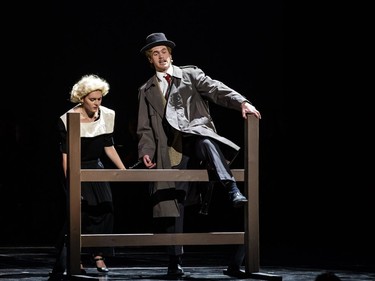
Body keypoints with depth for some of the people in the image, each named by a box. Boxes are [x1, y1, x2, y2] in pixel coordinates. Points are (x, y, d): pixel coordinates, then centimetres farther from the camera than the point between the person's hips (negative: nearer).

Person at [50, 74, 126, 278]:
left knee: (104, 208, -9)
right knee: (79, 211, -11)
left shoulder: (106, 116, -1)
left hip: (96, 169, 5)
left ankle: (98, 255, -2)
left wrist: (124, 170, 6)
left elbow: (109, 147, 9)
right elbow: (66, 155, -14)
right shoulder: (68, 120, -15)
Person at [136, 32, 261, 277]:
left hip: (197, 135, -3)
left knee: (205, 142, -41)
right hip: (171, 150, 3)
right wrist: (146, 151, -1)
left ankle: (233, 191, -55)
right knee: (171, 202, -4)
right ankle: (175, 259, 1)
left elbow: (215, 89, -3)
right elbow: (145, 128, 18)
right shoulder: (147, 91, 20)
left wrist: (241, 102, -21)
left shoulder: (191, 75, 13)